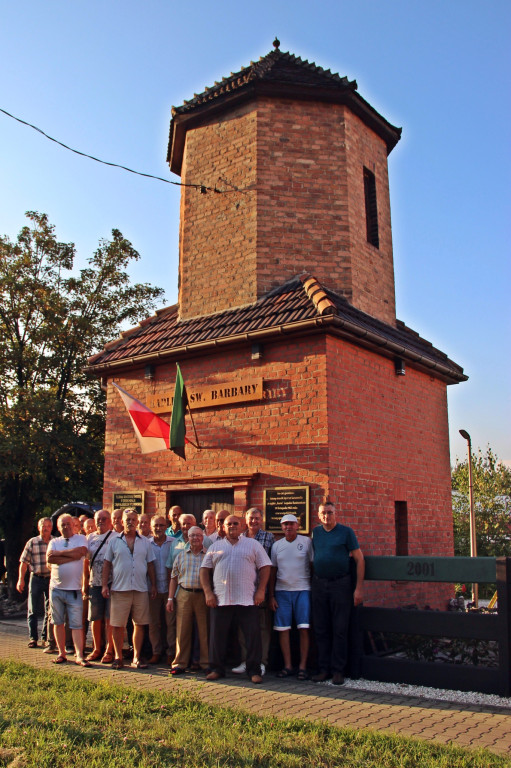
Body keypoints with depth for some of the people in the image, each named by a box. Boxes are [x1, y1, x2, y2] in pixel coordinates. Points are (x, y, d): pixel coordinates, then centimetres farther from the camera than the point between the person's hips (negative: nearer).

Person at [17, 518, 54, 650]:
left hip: (51, 579, 1)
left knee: (49, 610, 5)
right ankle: (33, 638, 15)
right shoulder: (32, 542, 0)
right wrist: (21, 579, -7)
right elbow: (24, 562, 0)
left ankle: (46, 637, 16)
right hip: (36, 578, -1)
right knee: (32, 610, 3)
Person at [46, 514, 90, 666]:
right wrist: (71, 557, -14)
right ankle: (62, 653, 20)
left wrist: (59, 553, -8)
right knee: (58, 622, 9)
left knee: (77, 624, -4)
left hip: (74, 588, -3)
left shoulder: (80, 538, 4)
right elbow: (49, 559, -7)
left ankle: (79, 656, -3)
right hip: (56, 588, 3)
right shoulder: (54, 542, 10)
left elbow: (81, 552, -17)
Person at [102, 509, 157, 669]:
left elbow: (150, 565, 12)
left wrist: (153, 585, 6)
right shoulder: (114, 541, 6)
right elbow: (107, 564, 6)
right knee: (117, 625, 2)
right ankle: (118, 657, 15)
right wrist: (105, 584, -2)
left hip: (141, 589, 1)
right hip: (119, 589, -1)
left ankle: (136, 658, 16)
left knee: (139, 624, 5)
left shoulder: (145, 542, 10)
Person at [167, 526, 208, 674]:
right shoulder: (181, 555, 13)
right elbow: (174, 578, 14)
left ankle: (205, 663, 12)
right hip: (184, 595, 2)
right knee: (182, 630, 2)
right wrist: (170, 598, 8)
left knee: (204, 631, 2)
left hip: (203, 595, -2)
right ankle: (180, 663, 11)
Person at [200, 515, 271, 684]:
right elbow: (205, 570, 11)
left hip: (247, 600, -1)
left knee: (253, 635, -1)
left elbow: (265, 567, 5)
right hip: (220, 599, 2)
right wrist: (208, 592, 0)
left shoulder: (253, 544, 9)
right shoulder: (215, 546, 14)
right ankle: (217, 669, 20)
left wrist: (261, 590, -4)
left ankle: (254, 671, 10)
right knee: (217, 635, 6)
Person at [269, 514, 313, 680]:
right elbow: (272, 571, 12)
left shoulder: (306, 542, 2)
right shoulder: (277, 545, 9)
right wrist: (271, 596, 8)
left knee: (304, 628, -5)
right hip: (282, 591, 2)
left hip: (303, 590, -2)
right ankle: (287, 666, 10)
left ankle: (302, 666, 5)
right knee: (283, 629, 1)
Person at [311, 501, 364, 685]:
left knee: (340, 630, 0)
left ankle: (338, 670, 9)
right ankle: (324, 669, 15)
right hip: (319, 585, 4)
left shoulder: (346, 532, -3)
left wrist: (359, 588, -9)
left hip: (341, 584, -4)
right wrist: (311, 583, 10)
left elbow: (359, 559, -3)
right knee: (321, 629, 7)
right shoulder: (316, 532, 9)